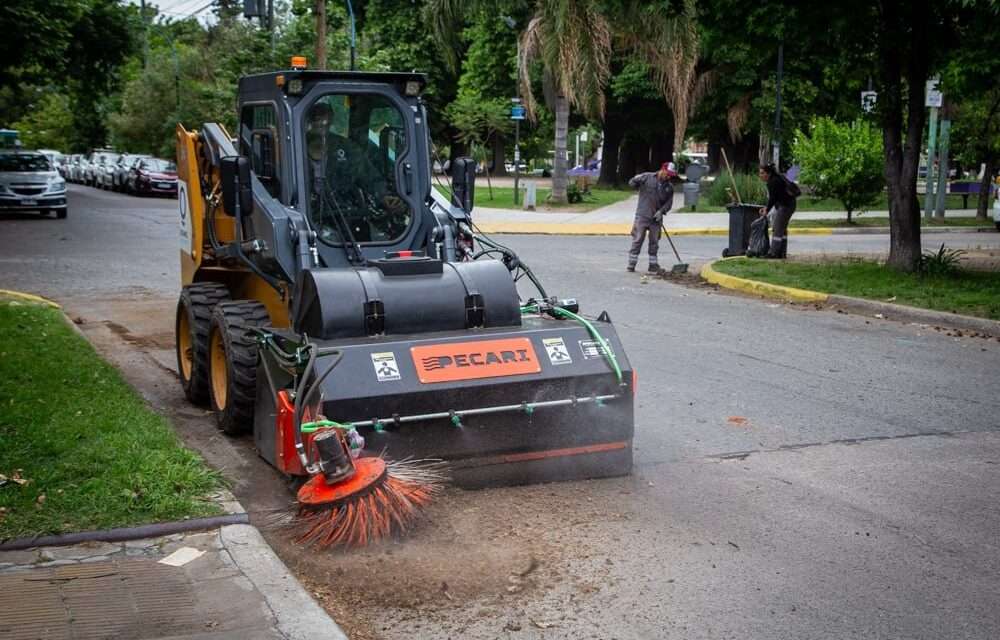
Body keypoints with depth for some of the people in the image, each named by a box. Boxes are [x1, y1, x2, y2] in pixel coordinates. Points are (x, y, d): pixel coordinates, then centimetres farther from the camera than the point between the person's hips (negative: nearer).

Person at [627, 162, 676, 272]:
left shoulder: (669, 187, 6)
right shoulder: (647, 177, -5)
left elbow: (669, 202, 6)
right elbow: (632, 182, -2)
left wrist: (661, 211, -10)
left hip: (656, 218, 4)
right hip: (642, 216, -4)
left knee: (654, 242, 9)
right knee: (637, 240, -2)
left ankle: (653, 265, 17)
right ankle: (631, 264, 4)